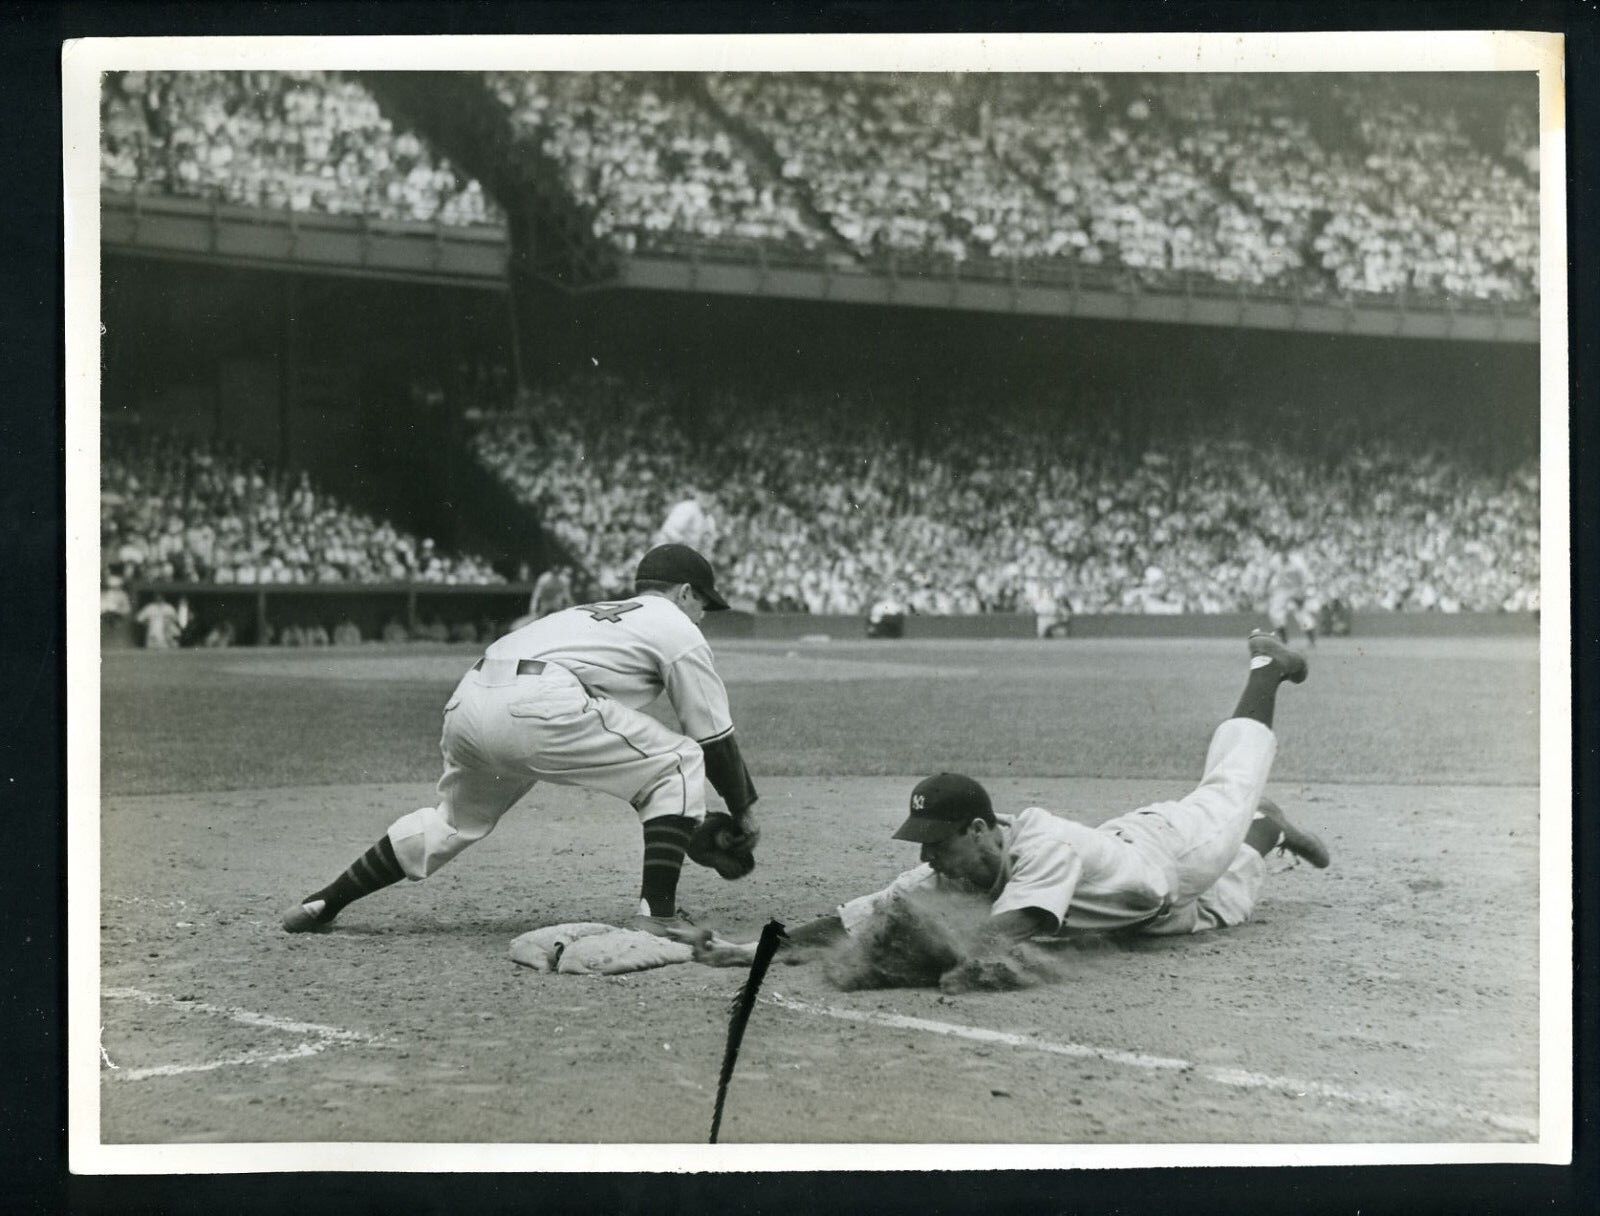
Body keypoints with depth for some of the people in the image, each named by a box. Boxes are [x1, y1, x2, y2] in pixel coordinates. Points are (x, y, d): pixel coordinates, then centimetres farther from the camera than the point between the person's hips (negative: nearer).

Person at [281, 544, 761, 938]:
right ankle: (656, 916, -3)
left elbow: (617, 758, 39)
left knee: (456, 819, 30)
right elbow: (714, 737, 16)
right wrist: (744, 814, 28)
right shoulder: (678, 630, 17)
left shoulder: (593, 613, 38)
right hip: (537, 707, -8)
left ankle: (324, 903, 30)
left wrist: (679, 818, 39)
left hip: (467, 703, 8)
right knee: (678, 764, 6)